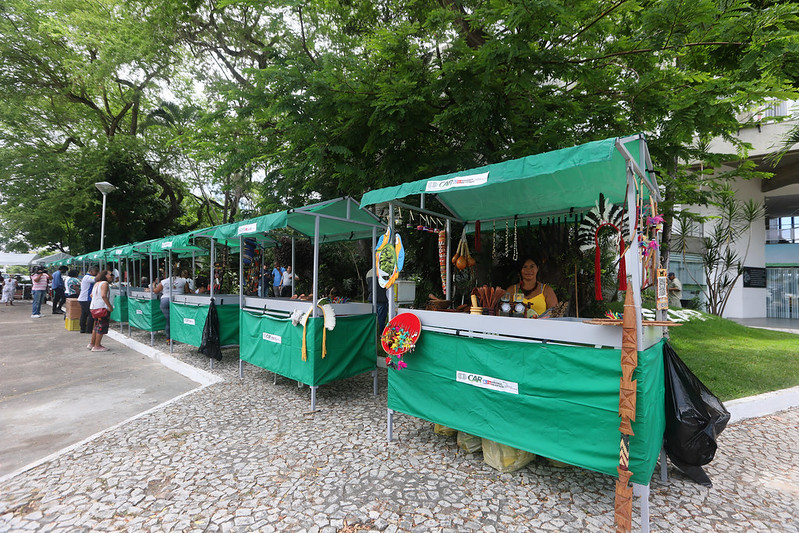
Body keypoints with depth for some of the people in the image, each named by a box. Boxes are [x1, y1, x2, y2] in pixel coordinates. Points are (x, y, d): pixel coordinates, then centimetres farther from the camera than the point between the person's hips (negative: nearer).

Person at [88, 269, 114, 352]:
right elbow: (103, 295, -24)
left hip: (93, 307, 10)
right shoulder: (105, 283, -13)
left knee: (97, 326, 21)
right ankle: (97, 346, 3)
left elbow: (92, 295, 24)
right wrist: (110, 306, -21)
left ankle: (92, 344, 29)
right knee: (101, 327, -2)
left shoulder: (96, 283, 17)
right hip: (102, 308, -10)